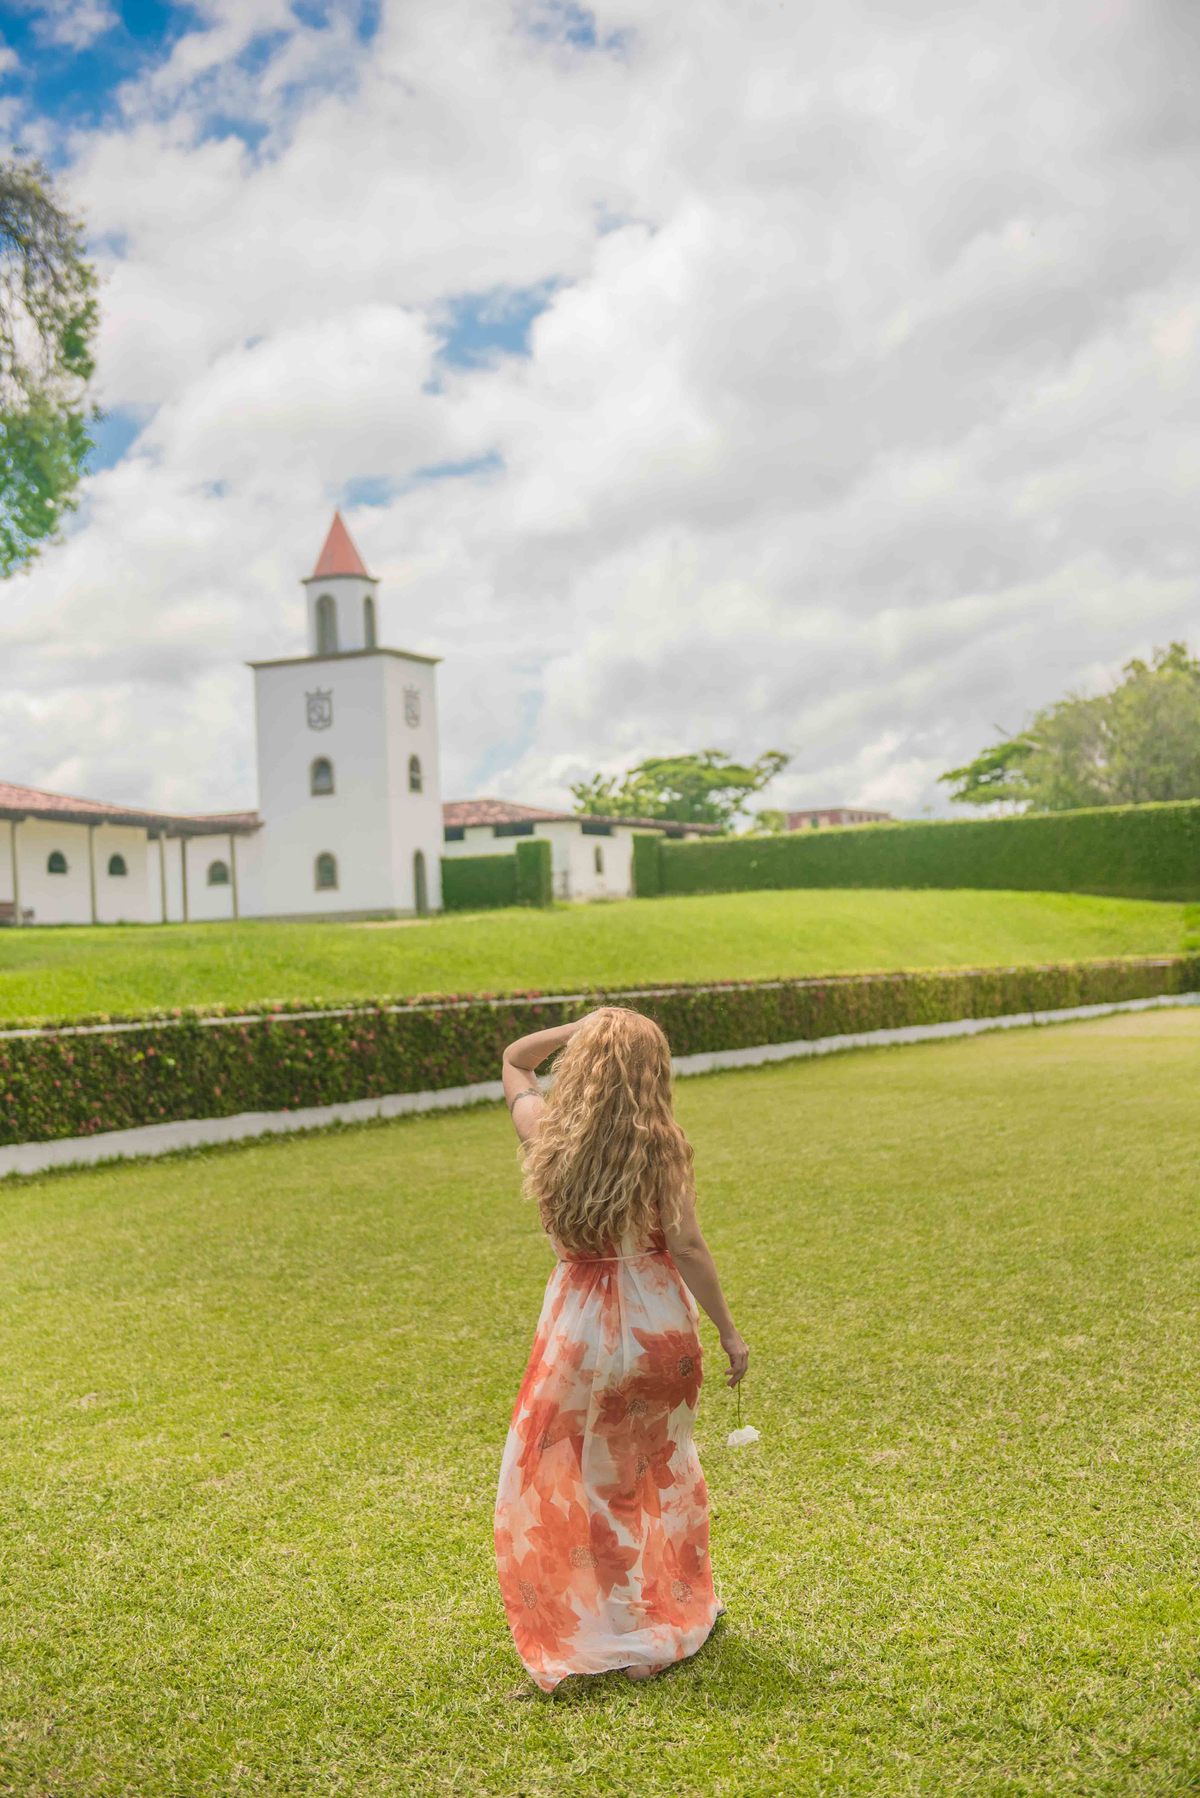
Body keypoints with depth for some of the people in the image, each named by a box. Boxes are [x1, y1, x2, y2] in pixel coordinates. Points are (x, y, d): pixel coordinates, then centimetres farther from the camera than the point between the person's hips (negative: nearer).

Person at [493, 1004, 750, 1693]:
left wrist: (579, 1028, 2)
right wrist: (728, 1331, -8)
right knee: (665, 1463, 21)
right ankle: (688, 1609, 35)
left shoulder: (545, 1134, -7)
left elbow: (515, 1060, 13)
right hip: (659, 1318, 0)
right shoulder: (660, 1142, -13)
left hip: (581, 1326, 0)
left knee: (599, 1484, 14)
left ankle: (632, 1637, 18)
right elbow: (686, 1243, -15)